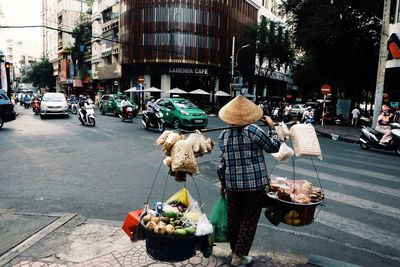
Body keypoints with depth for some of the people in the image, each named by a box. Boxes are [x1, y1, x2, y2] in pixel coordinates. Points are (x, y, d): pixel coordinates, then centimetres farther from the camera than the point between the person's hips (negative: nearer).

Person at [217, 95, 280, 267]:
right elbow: (274, 147, -2)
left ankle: (234, 250, 38)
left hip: (232, 184, 5)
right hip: (255, 183, -4)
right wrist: (272, 126, 9)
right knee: (249, 220, 11)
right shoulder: (253, 130, -15)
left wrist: (223, 184, 17)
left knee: (233, 218, 19)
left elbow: (222, 163, 6)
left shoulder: (224, 135, 0)